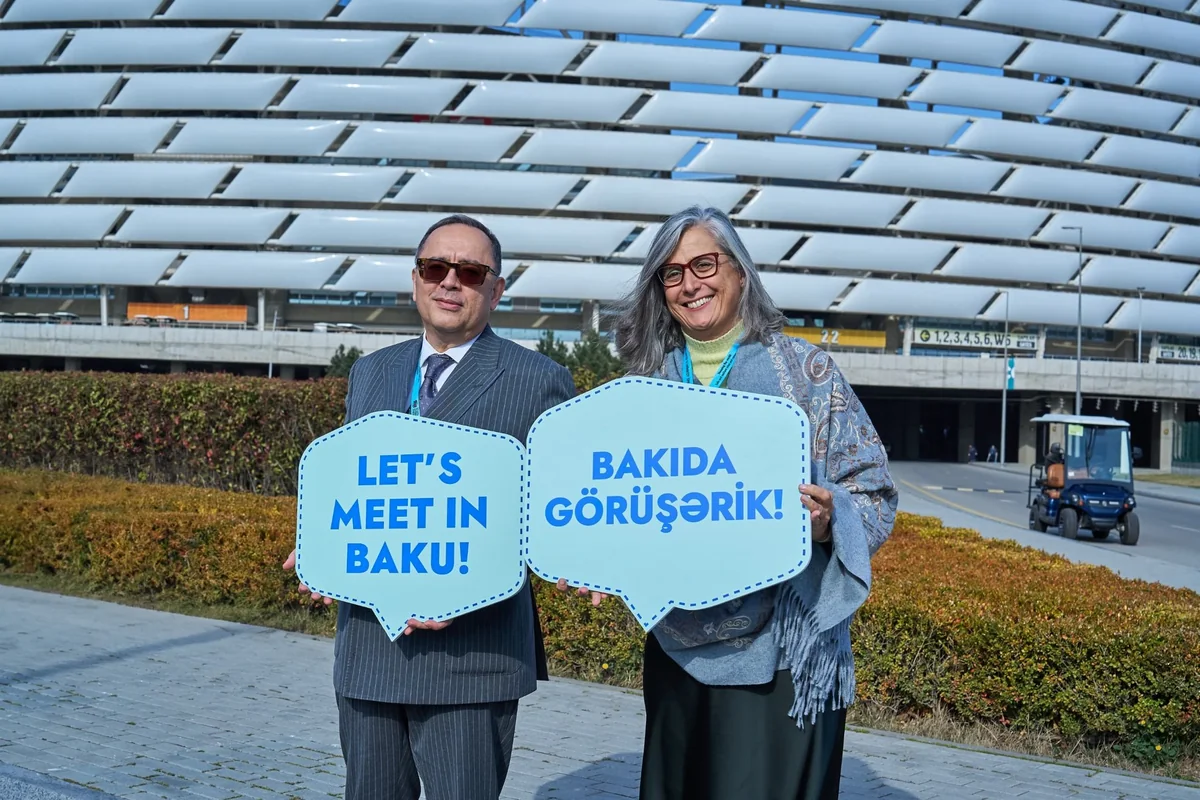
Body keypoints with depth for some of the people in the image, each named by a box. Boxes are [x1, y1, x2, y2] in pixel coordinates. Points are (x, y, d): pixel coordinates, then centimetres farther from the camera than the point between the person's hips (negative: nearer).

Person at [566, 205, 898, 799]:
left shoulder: (803, 368, -4)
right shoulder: (649, 384, 6)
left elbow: (873, 491, -3)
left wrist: (829, 522, -23)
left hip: (780, 648, -3)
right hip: (679, 646, 4)